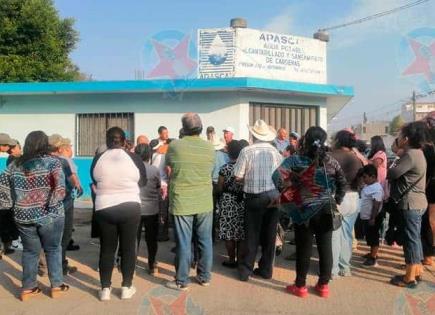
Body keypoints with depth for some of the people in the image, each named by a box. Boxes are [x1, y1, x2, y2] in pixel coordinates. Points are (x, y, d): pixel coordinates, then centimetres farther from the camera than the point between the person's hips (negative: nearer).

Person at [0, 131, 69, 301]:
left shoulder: (15, 164, 7)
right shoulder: (52, 161, -7)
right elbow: (60, 187, -19)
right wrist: (51, 204, -10)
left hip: (23, 215, 4)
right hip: (49, 216, -3)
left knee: (29, 251, 16)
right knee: (53, 250, 12)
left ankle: (27, 288, 23)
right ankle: (57, 286, 19)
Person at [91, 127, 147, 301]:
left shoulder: (97, 159, -3)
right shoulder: (133, 158, -7)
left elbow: (95, 181, 13)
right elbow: (143, 182, 5)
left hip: (104, 208, 2)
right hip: (130, 207, -1)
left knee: (107, 248, 12)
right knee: (128, 247, 9)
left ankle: (105, 288, 18)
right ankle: (127, 287, 17)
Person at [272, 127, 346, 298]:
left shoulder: (296, 160, -10)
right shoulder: (331, 161, 2)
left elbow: (277, 176, -21)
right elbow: (342, 182, 8)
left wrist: (289, 195, -10)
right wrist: (337, 200, 14)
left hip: (305, 210, -3)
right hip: (327, 209, 3)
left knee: (304, 248, 7)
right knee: (325, 247, 11)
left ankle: (300, 286, 18)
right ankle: (323, 285, 22)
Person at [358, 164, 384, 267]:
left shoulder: (377, 188, -22)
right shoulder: (368, 186, 9)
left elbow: (376, 205, -24)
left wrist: (372, 218, -24)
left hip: (372, 218, -10)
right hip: (365, 217, 10)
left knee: (373, 237, 0)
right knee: (369, 236, 20)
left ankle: (373, 259, 8)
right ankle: (372, 253, 34)